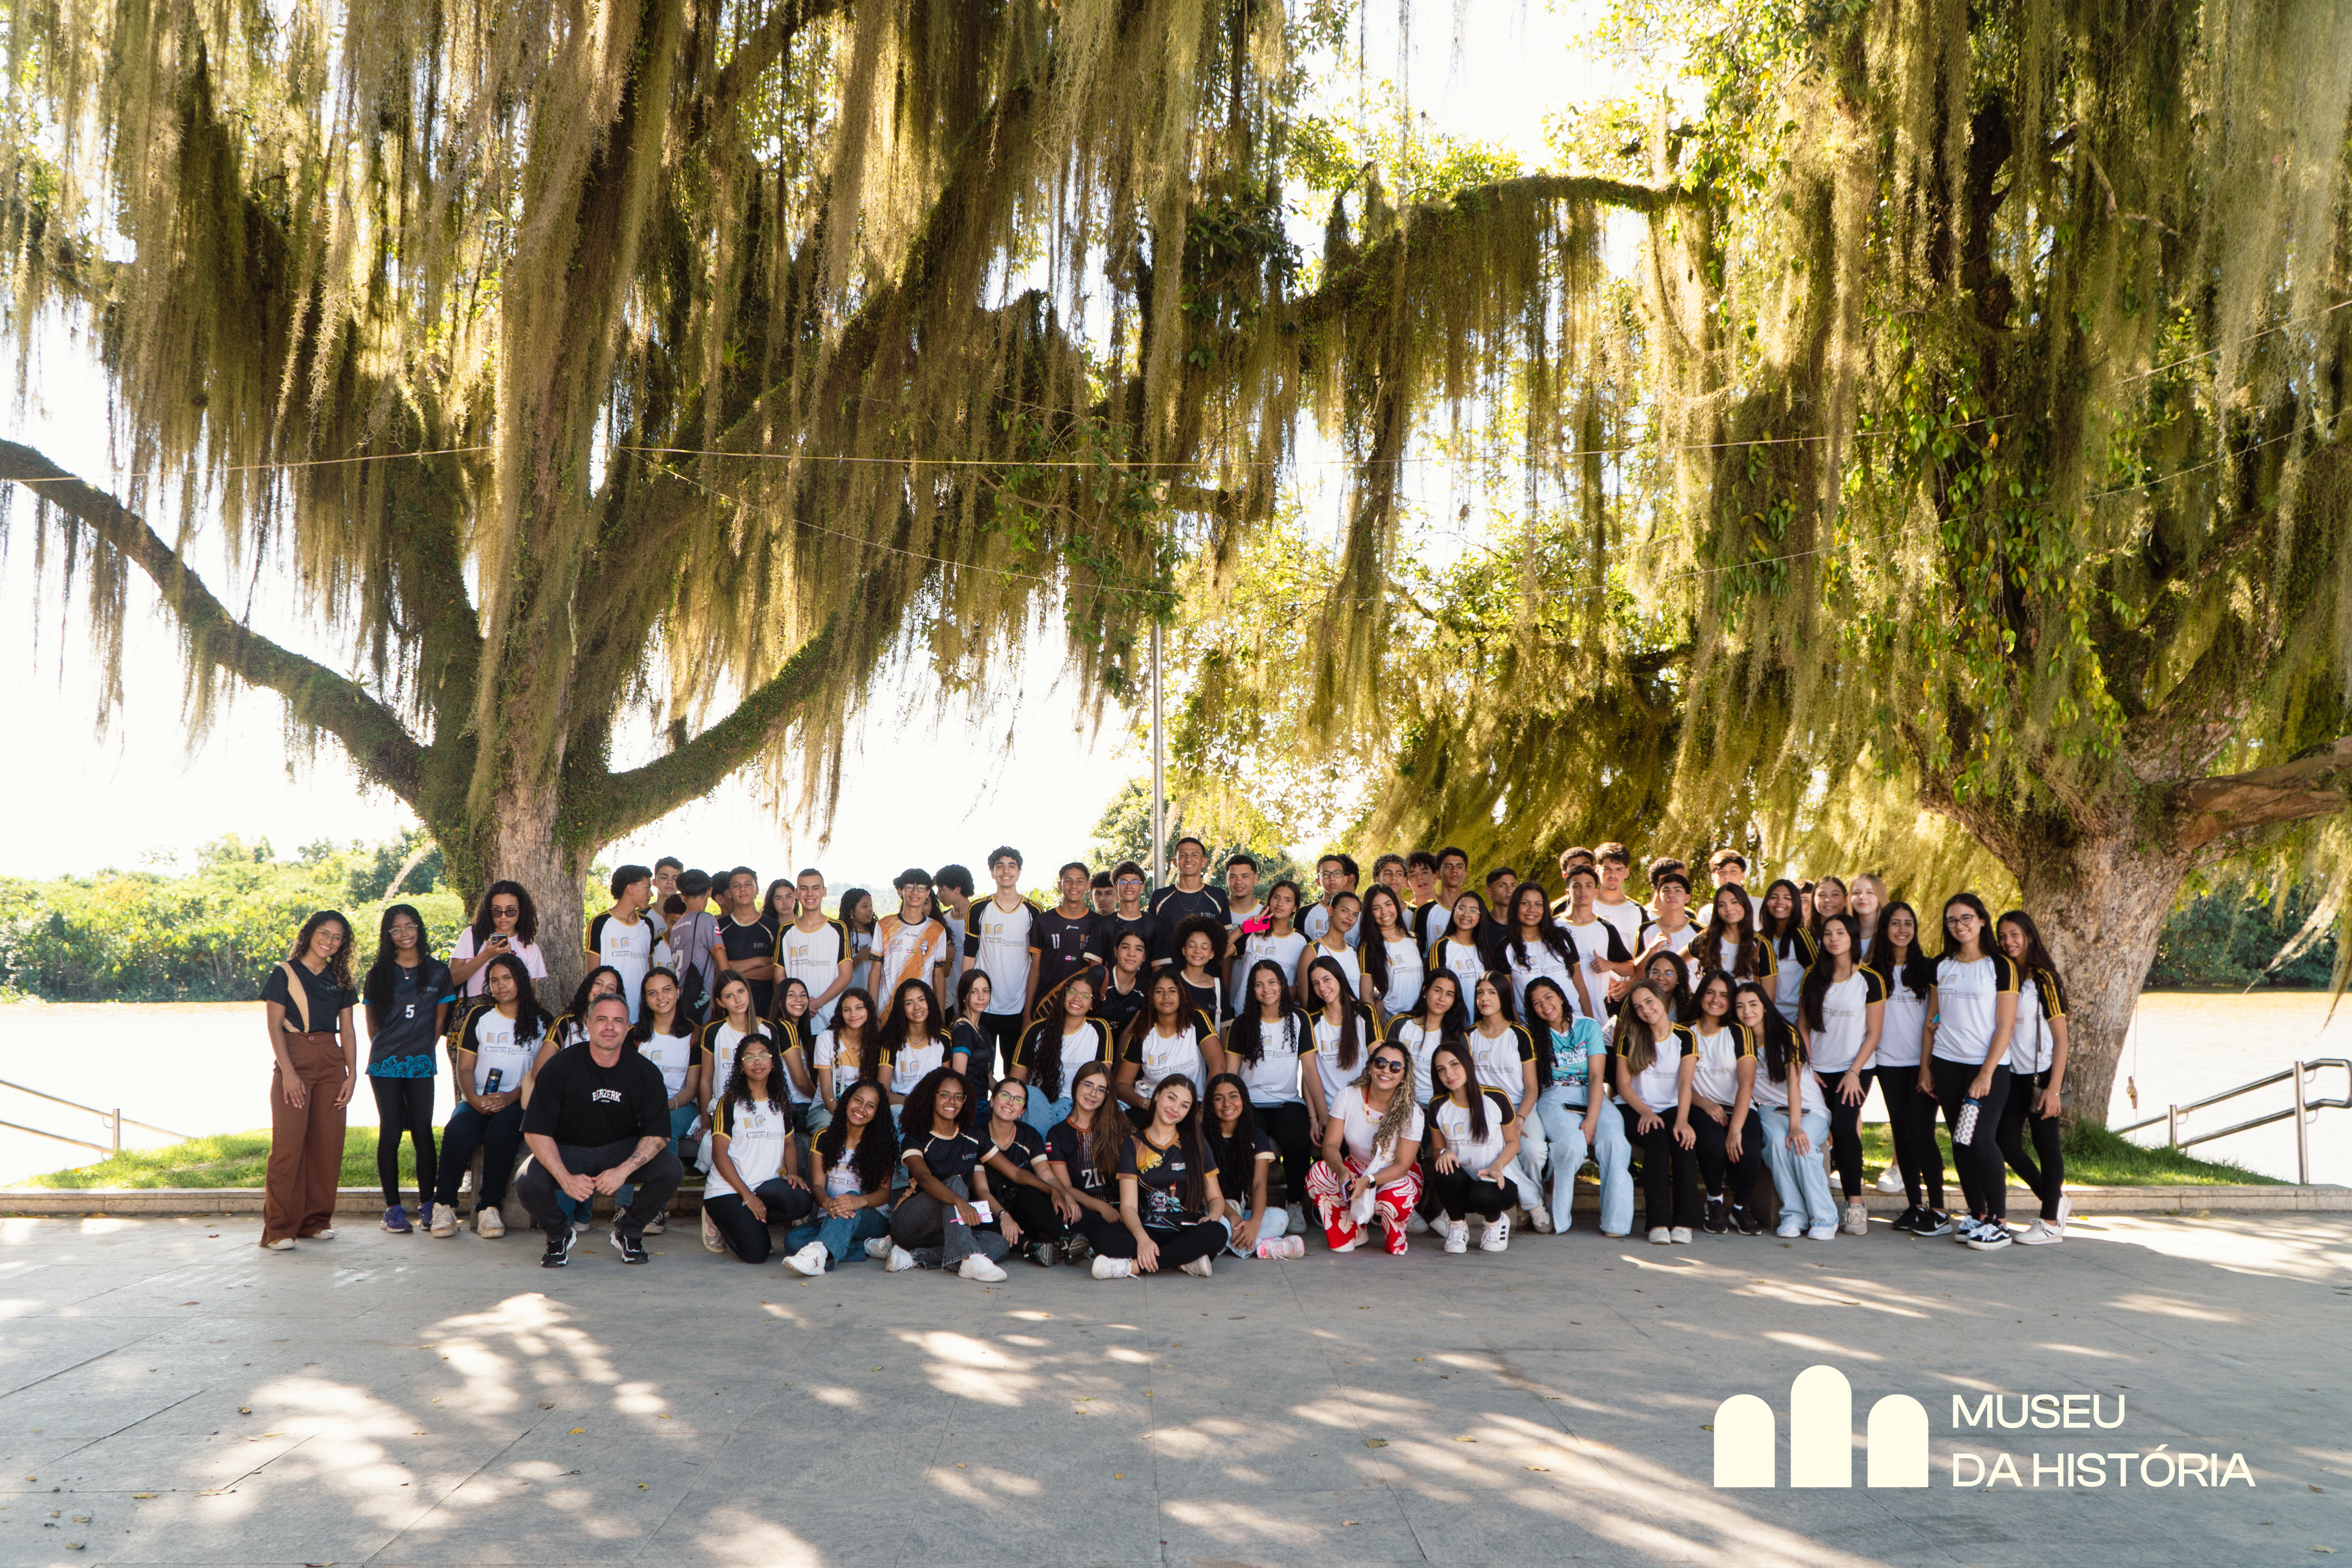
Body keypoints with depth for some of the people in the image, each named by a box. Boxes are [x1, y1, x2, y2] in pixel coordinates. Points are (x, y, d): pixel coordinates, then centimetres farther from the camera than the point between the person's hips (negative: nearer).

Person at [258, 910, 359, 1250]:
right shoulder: (285, 974, 1)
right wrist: (288, 1071, -14)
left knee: (328, 1143, 2)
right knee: (288, 1143, -9)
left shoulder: (339, 980, 14)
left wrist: (351, 1073, 2)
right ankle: (278, 1229, -6)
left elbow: (347, 1030, 13)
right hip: (294, 1058, -4)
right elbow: (274, 1026, -4)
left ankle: (315, 1221, 12)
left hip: (331, 1062, 5)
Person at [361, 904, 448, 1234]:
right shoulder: (379, 973, 5)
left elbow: (440, 1020, 10)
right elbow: (372, 1022, 11)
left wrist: (424, 1051, 8)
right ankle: (393, 1207, 3)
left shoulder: (438, 971, 5)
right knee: (391, 1131, -2)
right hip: (385, 1064, 0)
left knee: (423, 1131, -1)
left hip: (421, 1064, 0)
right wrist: (384, 1052, 8)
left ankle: (427, 1204, 8)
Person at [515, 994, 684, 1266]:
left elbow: (658, 1134, -10)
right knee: (528, 1184, -31)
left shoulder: (646, 1072, -10)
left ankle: (629, 1231, 5)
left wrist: (623, 1171, -27)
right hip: (568, 1151, -1)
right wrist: (566, 1179, -27)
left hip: (623, 1148, 1)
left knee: (671, 1171, -26)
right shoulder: (560, 1068, -14)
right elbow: (536, 1131, -14)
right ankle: (559, 1234, 5)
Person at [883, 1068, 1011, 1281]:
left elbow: (982, 1190, 7)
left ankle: (914, 1257, -28)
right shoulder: (915, 1141, -6)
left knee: (1000, 1244, -22)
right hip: (909, 1222, -5)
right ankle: (970, 1259, -48)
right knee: (955, 1183, -30)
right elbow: (924, 1178, -26)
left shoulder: (971, 1141, 12)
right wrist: (960, 1202, -44)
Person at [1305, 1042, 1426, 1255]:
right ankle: (1352, 1233, -2)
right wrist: (1342, 1170, -38)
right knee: (1317, 1175, -28)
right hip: (1356, 1168, 2)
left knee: (1396, 1198, -38)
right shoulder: (1348, 1097, -11)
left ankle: (1396, 1241, 1)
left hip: (1396, 1176, -2)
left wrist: (1367, 1181, -36)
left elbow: (1401, 1165, -18)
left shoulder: (1411, 1113, -17)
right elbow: (1331, 1145, -14)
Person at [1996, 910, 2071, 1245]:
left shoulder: (2043, 979, -8)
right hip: (2011, 1075, 6)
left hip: (2041, 1074, -6)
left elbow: (2061, 1038, -9)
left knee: (2047, 1145, 1)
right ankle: (2056, 1201, 24)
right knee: (2008, 1145, 4)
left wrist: (2054, 1088, -15)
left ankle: (2051, 1222, 10)